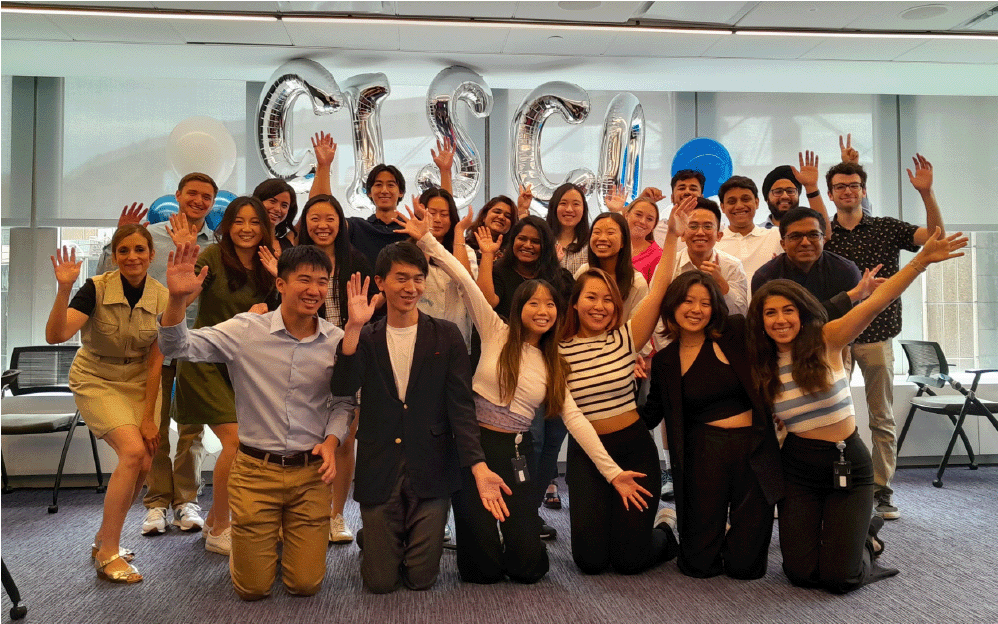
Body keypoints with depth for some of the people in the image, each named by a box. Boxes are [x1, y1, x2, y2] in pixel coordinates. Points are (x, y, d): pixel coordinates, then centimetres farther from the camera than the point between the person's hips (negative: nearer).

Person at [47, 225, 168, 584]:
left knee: (143, 466, -4)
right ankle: (108, 555, -10)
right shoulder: (96, 289, -18)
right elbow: (55, 336, -30)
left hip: (139, 383, 4)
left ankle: (104, 541, 21)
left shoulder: (162, 298, -10)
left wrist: (148, 416, -7)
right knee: (133, 450, -22)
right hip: (96, 382, -4)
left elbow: (155, 362, -6)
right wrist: (64, 289, -43)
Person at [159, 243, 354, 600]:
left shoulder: (336, 341, -4)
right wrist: (177, 300, -29)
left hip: (311, 472, 1)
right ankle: (254, 548, 41)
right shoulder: (246, 330, -8)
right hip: (256, 470, -1)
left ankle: (291, 539, 39)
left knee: (306, 585, 7)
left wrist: (331, 440, -7)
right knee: (253, 589, 7)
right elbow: (178, 348, -13)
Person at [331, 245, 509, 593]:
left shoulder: (445, 337, 1)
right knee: (380, 582, 6)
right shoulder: (366, 339, 5)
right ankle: (375, 544, 38)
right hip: (379, 473, 1)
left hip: (430, 473, 0)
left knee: (421, 580, 6)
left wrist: (479, 468, -17)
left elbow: (461, 406, -5)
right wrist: (354, 326, -21)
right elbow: (342, 388, -12)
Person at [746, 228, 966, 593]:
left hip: (847, 465, -2)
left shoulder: (827, 341, -9)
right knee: (801, 574, -2)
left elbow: (876, 303, -22)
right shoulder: (761, 367, -1)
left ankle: (863, 539, 27)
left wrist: (922, 259, -32)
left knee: (839, 578, -7)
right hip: (798, 467, 2)